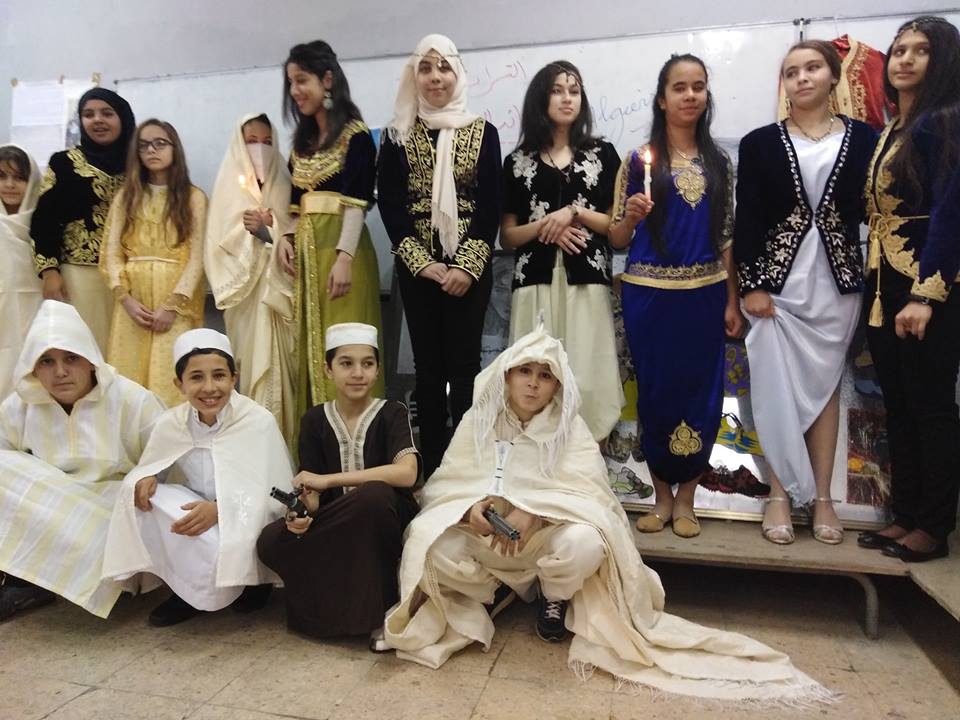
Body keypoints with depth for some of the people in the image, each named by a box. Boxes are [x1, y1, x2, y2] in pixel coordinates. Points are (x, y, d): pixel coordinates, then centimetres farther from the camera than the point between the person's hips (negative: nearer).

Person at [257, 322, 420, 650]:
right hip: (335, 526, 3)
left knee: (374, 493, -36)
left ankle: (382, 607, -15)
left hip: (381, 520, -3)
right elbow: (312, 490, -1)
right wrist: (302, 510, -26)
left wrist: (327, 479, -25)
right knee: (271, 541, -23)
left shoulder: (392, 413, -8)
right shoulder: (315, 420, 2)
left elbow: (407, 473, -26)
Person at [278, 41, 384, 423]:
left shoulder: (355, 135, -3)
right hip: (306, 250, 7)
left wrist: (345, 257, -19)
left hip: (341, 248, -7)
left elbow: (357, 202, -12)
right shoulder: (302, 140, 18)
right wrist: (285, 238, 3)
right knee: (308, 347, 8)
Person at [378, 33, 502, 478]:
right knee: (428, 367, 6)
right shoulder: (396, 136, 7)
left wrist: (467, 266, -12)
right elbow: (389, 206, 0)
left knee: (464, 365, 1)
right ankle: (431, 466, 16)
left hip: (470, 266, -1)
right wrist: (425, 264, -10)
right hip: (416, 268, 1)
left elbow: (491, 207, -1)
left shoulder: (483, 133, 5)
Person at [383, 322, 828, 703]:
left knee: (583, 543, -34)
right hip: (486, 538, 2)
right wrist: (472, 508, -28)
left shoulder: (570, 428, -3)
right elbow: (452, 480, -5)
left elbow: (582, 490, -16)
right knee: (436, 547, -28)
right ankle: (493, 590, 6)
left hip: (548, 535, -1)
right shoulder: (478, 419, 1)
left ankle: (555, 598, 4)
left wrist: (531, 512, -33)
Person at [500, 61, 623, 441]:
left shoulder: (602, 154, 12)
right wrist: (545, 226, -7)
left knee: (585, 378, -5)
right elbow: (507, 237, 11)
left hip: (586, 282, 0)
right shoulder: (518, 161, 12)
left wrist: (573, 213, -5)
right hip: (536, 282, 0)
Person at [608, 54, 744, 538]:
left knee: (701, 393, 5)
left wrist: (732, 301, 6)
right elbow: (617, 240, 2)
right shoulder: (639, 161, 1)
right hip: (650, 294, -2)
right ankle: (662, 496, 21)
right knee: (656, 392, 4)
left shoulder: (718, 162, 10)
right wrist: (630, 216, -19)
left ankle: (685, 498, 20)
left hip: (704, 294, 3)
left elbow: (726, 236, 11)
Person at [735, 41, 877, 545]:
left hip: (836, 281, 1)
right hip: (777, 281, -1)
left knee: (825, 386, 7)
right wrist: (751, 285, -10)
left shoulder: (863, 138, 6)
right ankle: (781, 493, 12)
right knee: (778, 388, 0)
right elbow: (746, 220, -2)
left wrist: (868, 283, -3)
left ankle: (822, 496, 16)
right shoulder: (760, 143, 2)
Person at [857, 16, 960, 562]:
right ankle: (906, 515, 23)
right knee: (898, 406, 12)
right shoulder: (888, 134, 16)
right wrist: (878, 286, 5)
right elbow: (876, 211, 11)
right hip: (884, 287, 8)